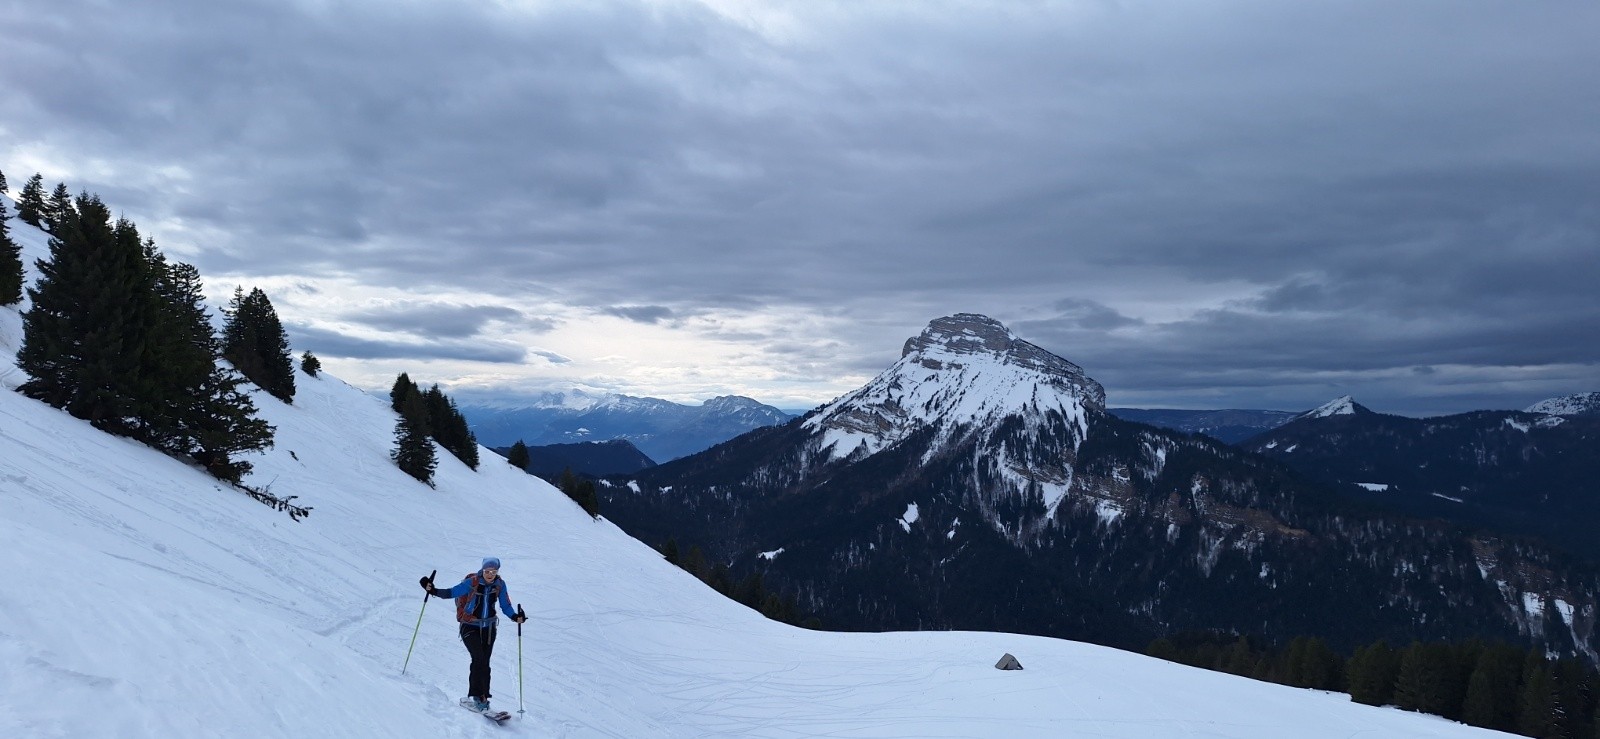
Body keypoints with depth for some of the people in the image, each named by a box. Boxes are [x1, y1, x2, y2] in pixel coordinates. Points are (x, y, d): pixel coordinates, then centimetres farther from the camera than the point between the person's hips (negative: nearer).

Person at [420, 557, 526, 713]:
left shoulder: (500, 584, -5)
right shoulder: (471, 582, -15)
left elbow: (505, 606, -1)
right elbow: (452, 592, -14)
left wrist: (515, 616, -18)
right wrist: (433, 591, -29)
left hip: (488, 628, 3)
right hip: (470, 627, -3)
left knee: (484, 664, 3)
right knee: (479, 659, -19)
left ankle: (482, 697, 10)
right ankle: (478, 695, -17)